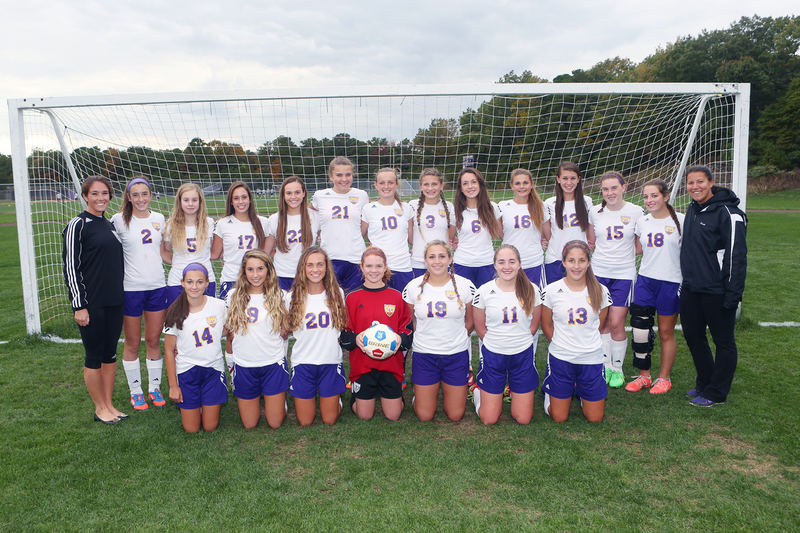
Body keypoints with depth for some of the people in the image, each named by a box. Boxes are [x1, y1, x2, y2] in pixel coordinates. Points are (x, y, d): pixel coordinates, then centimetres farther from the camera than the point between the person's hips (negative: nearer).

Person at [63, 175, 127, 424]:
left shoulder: (110, 224, 13)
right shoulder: (78, 225, -8)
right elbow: (70, 267, -10)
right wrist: (79, 305, -14)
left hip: (114, 301, 7)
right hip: (91, 302, -7)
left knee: (110, 354, 12)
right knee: (94, 356, 4)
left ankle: (109, 404, 23)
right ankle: (100, 408, 17)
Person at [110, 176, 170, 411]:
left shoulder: (159, 219, 7)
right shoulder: (119, 220, -4)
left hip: (157, 286, 3)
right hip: (131, 288, -3)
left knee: (154, 340, 10)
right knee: (132, 343, 8)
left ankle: (155, 388, 25)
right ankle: (135, 391, 23)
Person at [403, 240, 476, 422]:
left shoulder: (465, 286, -7)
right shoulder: (413, 287, -6)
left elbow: (469, 323, 7)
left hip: (457, 354, 0)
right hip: (424, 354, 0)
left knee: (455, 415, 7)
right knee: (425, 416, 4)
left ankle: (447, 388, 36)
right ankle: (421, 391, 35)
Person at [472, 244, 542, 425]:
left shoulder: (532, 290, -5)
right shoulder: (484, 291, -8)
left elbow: (534, 326, 7)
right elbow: (480, 328, 2)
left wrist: (518, 342, 6)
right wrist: (499, 343, 4)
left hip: (523, 355, 1)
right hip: (493, 355, -1)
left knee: (523, 419, 4)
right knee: (489, 420, 2)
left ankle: (513, 390, 32)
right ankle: (479, 390, 31)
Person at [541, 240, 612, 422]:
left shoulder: (600, 291, -4)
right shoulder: (552, 290, -7)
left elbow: (599, 324, 11)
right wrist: (561, 345, 9)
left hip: (591, 358, 1)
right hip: (560, 359, -1)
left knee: (595, 418, 7)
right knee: (559, 418, 4)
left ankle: (581, 390, 35)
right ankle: (551, 392, 34)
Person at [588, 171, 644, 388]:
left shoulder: (636, 212, -3)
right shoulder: (595, 212, 4)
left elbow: (640, 246, 7)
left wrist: (623, 255, -5)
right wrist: (603, 254, 4)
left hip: (624, 274, -2)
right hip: (598, 272, 2)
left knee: (616, 323, -4)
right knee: (602, 323, 6)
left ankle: (617, 369, 14)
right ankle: (606, 366, 20)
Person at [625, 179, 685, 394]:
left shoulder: (680, 220, -6)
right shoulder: (642, 222, 7)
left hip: (671, 282, -4)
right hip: (645, 280, 4)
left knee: (666, 332, 6)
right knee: (640, 329, 3)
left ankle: (664, 378, 23)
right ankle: (644, 375, 20)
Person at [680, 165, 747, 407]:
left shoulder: (728, 213, -13)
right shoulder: (692, 210, 12)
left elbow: (736, 256, -16)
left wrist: (733, 294, -19)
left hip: (716, 293, -8)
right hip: (690, 290, 8)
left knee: (724, 342, 6)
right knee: (693, 336, 15)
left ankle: (716, 393, 15)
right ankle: (704, 384, 31)